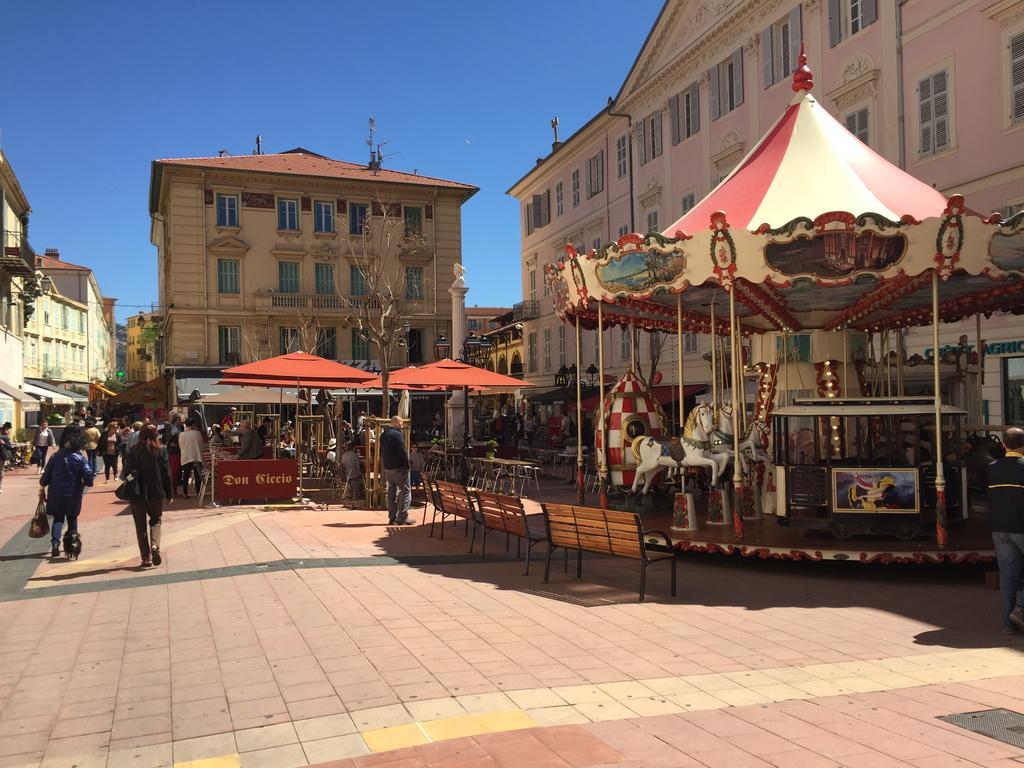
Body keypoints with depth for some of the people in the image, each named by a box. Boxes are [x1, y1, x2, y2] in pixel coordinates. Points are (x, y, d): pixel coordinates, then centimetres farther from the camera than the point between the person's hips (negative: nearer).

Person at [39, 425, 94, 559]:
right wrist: (84, 483, 6)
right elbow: (89, 477, -16)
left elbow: (46, 474, 0)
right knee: (72, 518, 17)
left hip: (56, 494, 1)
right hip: (73, 496, -1)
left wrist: (42, 489, 12)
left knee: (58, 518, 10)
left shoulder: (57, 456, -4)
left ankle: (55, 544, -6)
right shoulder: (81, 459, -9)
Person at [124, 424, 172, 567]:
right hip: (155, 492, 0)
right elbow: (166, 474, -2)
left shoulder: (134, 451, -5)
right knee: (155, 521, 18)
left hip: (137, 493, 0)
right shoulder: (161, 451, -4)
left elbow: (127, 471, -5)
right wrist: (169, 494, 7)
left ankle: (146, 557, 9)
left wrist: (128, 492, 5)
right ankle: (155, 546, -7)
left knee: (141, 526, 10)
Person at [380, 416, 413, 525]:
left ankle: (392, 517, 13)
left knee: (392, 492, 12)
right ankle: (402, 518, -7)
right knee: (405, 491, -3)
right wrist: (407, 465, -10)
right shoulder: (398, 434, -14)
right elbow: (403, 452, -16)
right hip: (399, 467, -8)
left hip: (387, 468, 8)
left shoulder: (383, 435, 13)